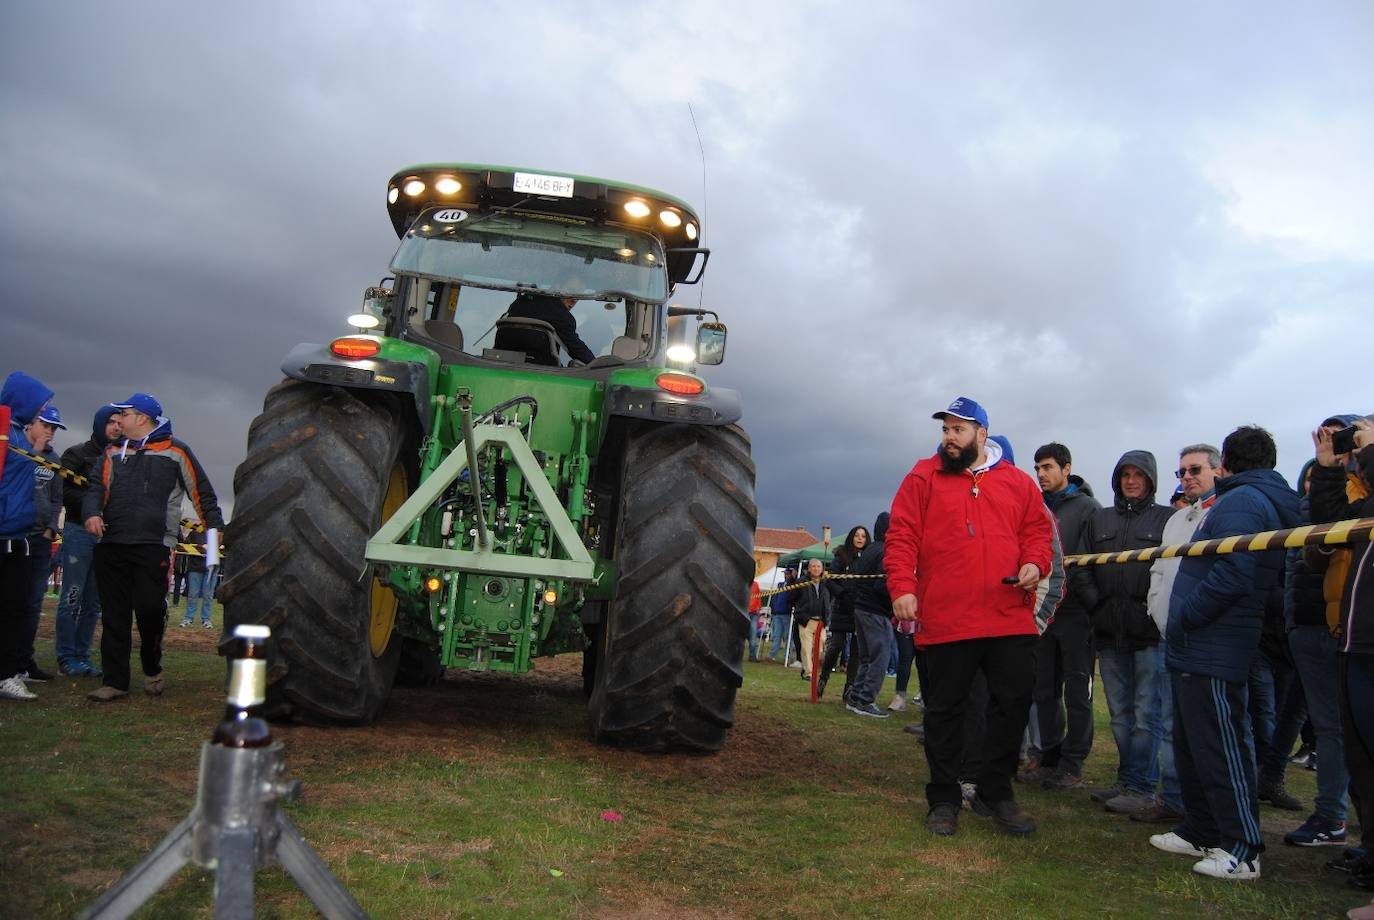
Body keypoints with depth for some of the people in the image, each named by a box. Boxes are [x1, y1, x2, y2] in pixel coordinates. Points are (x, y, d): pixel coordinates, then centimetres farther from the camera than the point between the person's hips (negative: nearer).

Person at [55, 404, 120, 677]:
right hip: (79, 530, -5)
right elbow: (63, 491, -6)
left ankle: (82, 656, 13)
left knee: (93, 602, 7)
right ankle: (67, 657, 4)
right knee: (72, 598, -3)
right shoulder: (77, 454, 2)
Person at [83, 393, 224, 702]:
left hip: (153, 546, -4)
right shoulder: (114, 452, 18)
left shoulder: (175, 451, 5)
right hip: (110, 545, 4)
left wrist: (216, 528, 1)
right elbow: (98, 489, 10)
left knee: (150, 610, -7)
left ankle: (152, 670, 16)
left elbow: (202, 493, 6)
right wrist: (92, 513, -11)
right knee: (114, 615, 4)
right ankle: (114, 680, 9)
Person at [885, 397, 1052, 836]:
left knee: (1013, 703, 7)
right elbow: (901, 537, -2)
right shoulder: (924, 477, 4)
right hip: (945, 619, -2)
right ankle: (944, 800, 19)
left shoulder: (1019, 483, 12)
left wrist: (1035, 563, -7)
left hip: (1010, 618, 3)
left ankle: (995, 793, 24)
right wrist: (902, 588, -14)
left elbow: (1038, 531, 14)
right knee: (944, 709, 6)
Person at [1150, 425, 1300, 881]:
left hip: (1211, 654, -11)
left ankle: (1241, 850, 4)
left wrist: (1181, 619, -17)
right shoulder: (1268, 502, 18)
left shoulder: (1240, 501, -14)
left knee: (1220, 749, -4)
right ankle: (1199, 831, 28)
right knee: (1191, 746, 18)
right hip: (1197, 651, 11)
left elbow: (1232, 575, -27)